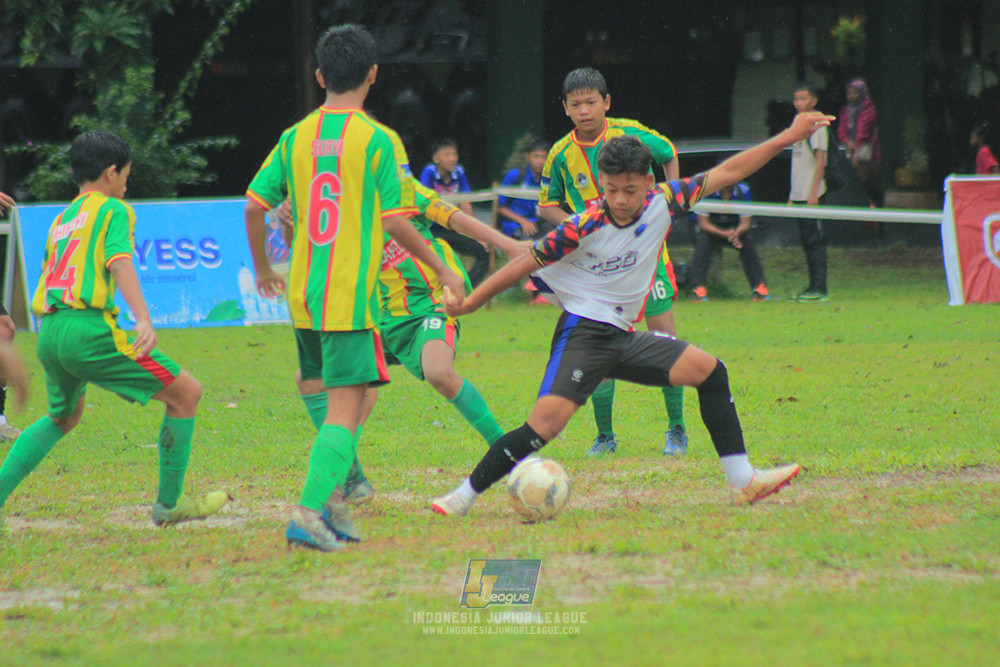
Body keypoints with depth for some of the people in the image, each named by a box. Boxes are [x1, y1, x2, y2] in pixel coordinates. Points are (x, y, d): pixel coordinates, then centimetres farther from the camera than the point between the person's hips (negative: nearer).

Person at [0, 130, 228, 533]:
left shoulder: (60, 221, 26)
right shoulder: (113, 210, 4)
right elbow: (119, 264, -13)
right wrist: (144, 320, -25)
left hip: (48, 333, 8)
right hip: (89, 329, -8)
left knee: (63, 417, 33)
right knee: (186, 394, 3)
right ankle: (168, 505, 6)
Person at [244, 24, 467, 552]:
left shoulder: (295, 138, 6)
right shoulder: (378, 141, -8)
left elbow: (254, 205, 6)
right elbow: (394, 221, -10)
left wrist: (262, 268, 23)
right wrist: (442, 270, 3)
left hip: (301, 294, 6)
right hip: (350, 296, -6)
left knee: (352, 397, 20)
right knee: (344, 409, -7)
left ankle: (330, 496, 10)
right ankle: (309, 512, -20)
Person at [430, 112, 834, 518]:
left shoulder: (662, 204, -3)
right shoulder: (584, 228, -17)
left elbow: (726, 173, 4)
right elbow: (527, 263, -9)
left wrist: (789, 137, 6)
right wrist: (469, 302, -5)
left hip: (622, 337, 6)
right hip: (581, 333, -6)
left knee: (708, 370, -1)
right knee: (547, 421, -24)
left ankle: (743, 481, 4)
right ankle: (464, 496, -17)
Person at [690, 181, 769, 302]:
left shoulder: (743, 191, -14)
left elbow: (745, 223, -13)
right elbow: (703, 223, -22)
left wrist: (736, 234, -38)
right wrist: (724, 234, -38)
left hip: (735, 229, 2)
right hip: (712, 230, -2)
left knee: (747, 241, -27)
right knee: (703, 241, -33)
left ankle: (759, 286, -22)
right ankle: (698, 287, -34)